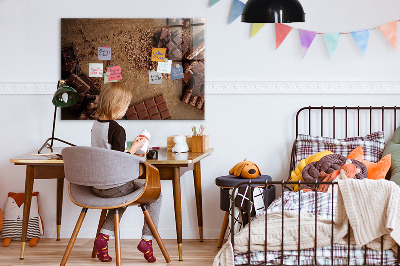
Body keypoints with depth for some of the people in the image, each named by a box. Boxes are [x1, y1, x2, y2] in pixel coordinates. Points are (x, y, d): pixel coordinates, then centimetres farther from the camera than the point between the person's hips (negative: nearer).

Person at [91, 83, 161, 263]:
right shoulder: (117, 130, -19)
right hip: (114, 186, -8)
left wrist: (130, 154, 18)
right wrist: (134, 148, -8)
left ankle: (103, 236, 19)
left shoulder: (95, 126, 6)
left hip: (97, 186, 8)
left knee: (122, 197, 36)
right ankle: (147, 239, 9)